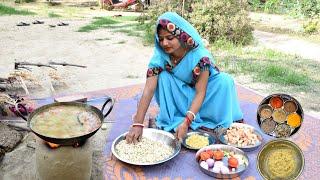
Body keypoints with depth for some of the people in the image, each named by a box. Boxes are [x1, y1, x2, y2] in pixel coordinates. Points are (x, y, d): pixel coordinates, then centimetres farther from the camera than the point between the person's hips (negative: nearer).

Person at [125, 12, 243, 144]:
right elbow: (149, 89, -30)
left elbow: (200, 92, -31)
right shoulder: (160, 56, -24)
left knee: (225, 80, -28)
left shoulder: (200, 56, -31)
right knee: (163, 77, -27)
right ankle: (170, 120, -16)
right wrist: (137, 124, -39)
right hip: (180, 95, 2)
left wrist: (186, 122, -42)